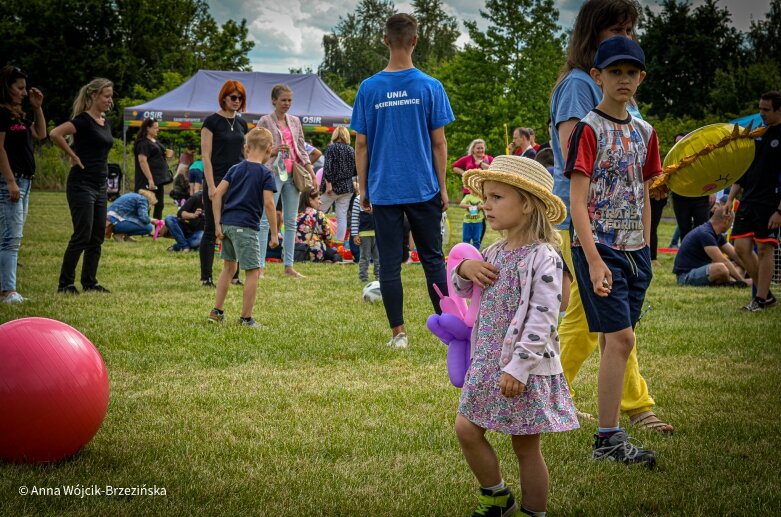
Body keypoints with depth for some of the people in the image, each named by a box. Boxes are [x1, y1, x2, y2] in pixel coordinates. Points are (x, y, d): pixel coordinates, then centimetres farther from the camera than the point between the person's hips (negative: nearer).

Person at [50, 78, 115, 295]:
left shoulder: (105, 123, 13)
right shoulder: (83, 120, -12)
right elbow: (55, 134, -27)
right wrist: (73, 156, -18)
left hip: (100, 185, 8)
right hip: (82, 185, -8)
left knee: (97, 237, 9)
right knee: (82, 235, -8)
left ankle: (89, 281, 16)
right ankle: (65, 283, -1)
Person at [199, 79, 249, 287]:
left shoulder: (241, 123, 12)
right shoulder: (212, 121, -5)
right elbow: (206, 156, -9)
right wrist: (211, 186, -15)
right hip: (218, 181, -6)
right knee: (211, 230, -2)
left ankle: (233, 275, 12)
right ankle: (206, 277, 2)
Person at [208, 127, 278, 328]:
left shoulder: (235, 169, 11)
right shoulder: (266, 174, -4)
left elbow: (217, 194, 4)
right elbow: (268, 203, -12)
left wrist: (218, 224, 6)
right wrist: (274, 234, -7)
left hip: (227, 223, 6)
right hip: (246, 227, -6)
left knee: (228, 267, 22)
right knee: (253, 272, 3)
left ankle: (217, 311, 24)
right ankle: (246, 318, 4)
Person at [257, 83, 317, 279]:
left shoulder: (295, 121, 14)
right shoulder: (265, 121, -1)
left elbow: (302, 149, 14)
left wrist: (312, 173, 5)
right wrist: (273, 151, -20)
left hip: (292, 174, 6)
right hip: (273, 173, -6)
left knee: (291, 222, 6)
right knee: (266, 220, -8)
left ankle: (289, 266, 10)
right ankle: (260, 266, -8)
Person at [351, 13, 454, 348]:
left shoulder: (369, 88, -2)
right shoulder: (430, 87, -5)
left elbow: (361, 144, 1)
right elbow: (438, 142, -2)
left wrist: (363, 188, 9)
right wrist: (442, 186, 6)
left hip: (383, 191, 0)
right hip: (424, 188, 0)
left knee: (389, 263, 5)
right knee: (432, 258, 10)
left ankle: (398, 333, 6)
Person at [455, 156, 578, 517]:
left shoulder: (542, 257, -16)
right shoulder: (493, 253, 8)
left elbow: (543, 318, -22)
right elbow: (460, 288, 24)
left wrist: (519, 366, -25)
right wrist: (464, 268, 1)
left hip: (525, 369, -8)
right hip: (487, 363, 8)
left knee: (526, 446, 4)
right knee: (466, 430, 7)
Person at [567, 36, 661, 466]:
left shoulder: (644, 132, 12)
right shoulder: (589, 129, -9)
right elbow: (577, 201, -13)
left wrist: (645, 251, 12)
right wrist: (594, 260, -19)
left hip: (633, 249, 7)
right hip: (599, 247, -7)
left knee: (613, 340, 9)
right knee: (620, 338, -12)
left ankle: (609, 433, 13)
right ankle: (608, 439, -7)